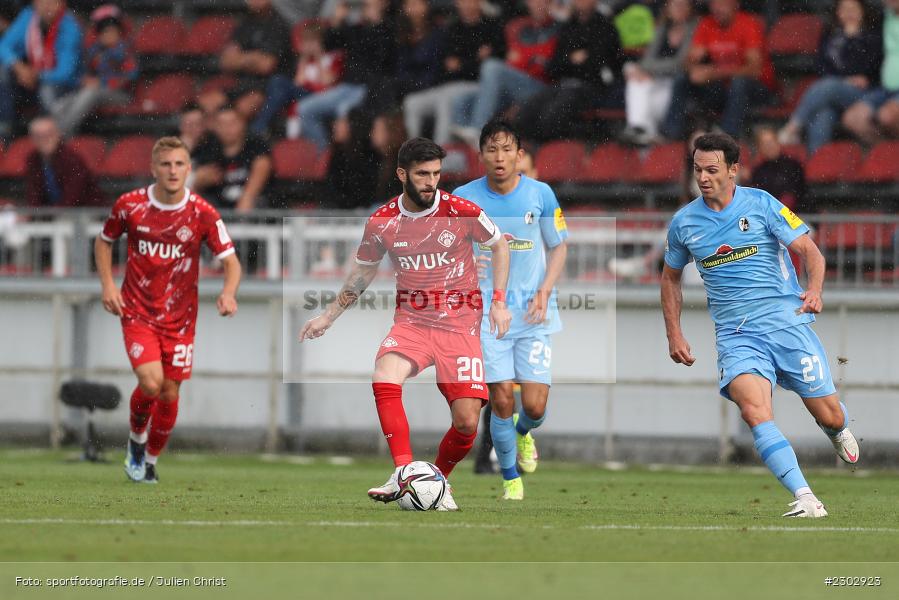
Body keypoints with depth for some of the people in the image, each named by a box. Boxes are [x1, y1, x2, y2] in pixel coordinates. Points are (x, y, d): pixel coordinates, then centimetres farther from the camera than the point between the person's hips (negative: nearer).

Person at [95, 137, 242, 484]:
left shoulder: (203, 214, -9)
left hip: (180, 318, 1)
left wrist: (228, 292, -27)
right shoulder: (130, 205, -7)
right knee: (150, 383, -20)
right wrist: (107, 284, -3)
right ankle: (136, 437, 10)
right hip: (137, 312, -1)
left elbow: (230, 261, -6)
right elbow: (104, 242, 11)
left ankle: (150, 459, 29)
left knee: (170, 393, 5)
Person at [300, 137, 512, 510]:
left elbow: (499, 245, 9)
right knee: (384, 379, -30)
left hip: (460, 325, -1)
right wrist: (328, 317, 19)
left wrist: (499, 301, 0)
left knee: (467, 423, -9)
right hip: (411, 322, 1)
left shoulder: (462, 212, -8)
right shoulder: (382, 221, -2)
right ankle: (404, 473, -28)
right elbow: (363, 271, 16)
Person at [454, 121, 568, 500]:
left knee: (535, 405, -5)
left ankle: (523, 432, 33)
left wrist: (545, 290, -5)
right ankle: (510, 479, 14)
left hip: (534, 313, 1)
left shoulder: (540, 194, -2)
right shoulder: (464, 197, -4)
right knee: (501, 401, -7)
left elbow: (559, 246, 9)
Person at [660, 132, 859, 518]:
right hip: (736, 336, 1)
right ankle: (805, 498, -31)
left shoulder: (761, 204, -2)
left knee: (831, 418, 3)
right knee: (754, 411, -27)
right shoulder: (683, 223, 6)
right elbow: (671, 277, 22)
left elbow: (810, 251, -4)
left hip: (787, 323, -1)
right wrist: (674, 335, 15)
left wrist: (814, 290, -25)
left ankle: (838, 432, 43)